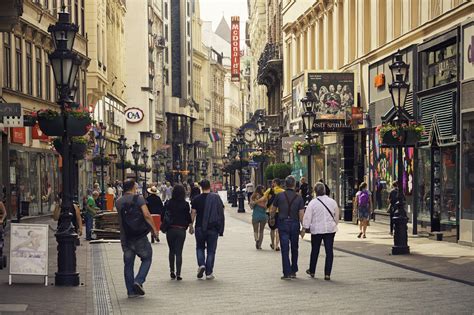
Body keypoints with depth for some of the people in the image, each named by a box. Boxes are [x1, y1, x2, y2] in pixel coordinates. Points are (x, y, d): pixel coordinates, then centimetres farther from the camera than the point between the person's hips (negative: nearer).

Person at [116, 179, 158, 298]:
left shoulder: (118, 202, 8)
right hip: (140, 236, -5)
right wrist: (154, 228, -5)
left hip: (125, 237, 5)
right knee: (146, 258, 11)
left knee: (128, 263, 9)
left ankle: (131, 291, 9)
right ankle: (139, 281, -7)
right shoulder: (138, 198, -7)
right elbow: (146, 215, -14)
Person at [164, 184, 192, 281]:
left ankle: (172, 271, 13)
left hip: (170, 229, 1)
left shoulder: (168, 203, -3)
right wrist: (190, 225, 15)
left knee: (171, 251, 18)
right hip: (181, 230, -1)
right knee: (179, 252, 2)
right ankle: (178, 274, -3)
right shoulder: (185, 204, -7)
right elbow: (188, 218, -3)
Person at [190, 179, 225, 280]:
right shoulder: (216, 198, 0)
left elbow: (193, 214, -2)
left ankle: (201, 264, -6)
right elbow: (222, 214, 2)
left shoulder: (197, 199, -3)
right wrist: (221, 228, 11)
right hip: (213, 229, 0)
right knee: (211, 250, 6)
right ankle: (209, 273, 5)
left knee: (200, 248, 17)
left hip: (200, 227, 0)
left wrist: (191, 227, 8)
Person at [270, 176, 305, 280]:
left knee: (285, 249, -2)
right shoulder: (299, 198, -3)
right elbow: (301, 214, -7)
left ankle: (287, 273, -9)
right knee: (294, 248, 16)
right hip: (294, 224, 1)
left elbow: (273, 210, 6)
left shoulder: (279, 196, -4)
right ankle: (293, 271, 22)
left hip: (282, 224, -1)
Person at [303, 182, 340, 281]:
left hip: (316, 229, -1)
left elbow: (307, 217, -7)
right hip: (330, 229, 1)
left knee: (315, 251, 13)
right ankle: (327, 274, -2)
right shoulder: (332, 202, 0)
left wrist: (306, 227, 5)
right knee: (329, 251, 2)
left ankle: (312, 271, 26)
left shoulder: (312, 203, -9)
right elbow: (337, 216, 11)